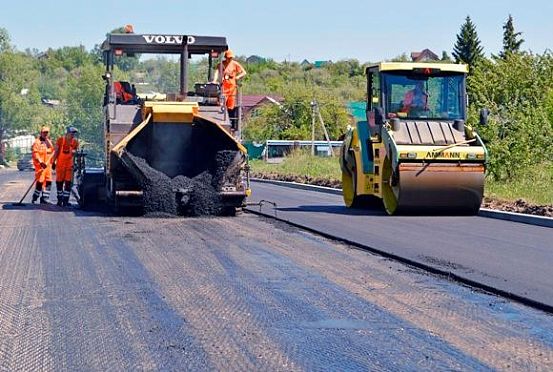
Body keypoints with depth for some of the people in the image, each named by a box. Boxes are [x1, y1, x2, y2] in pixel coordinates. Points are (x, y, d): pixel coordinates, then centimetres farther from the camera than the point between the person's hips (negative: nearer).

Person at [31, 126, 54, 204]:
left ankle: (44, 199, 10)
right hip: (40, 165, -7)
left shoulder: (49, 142, 19)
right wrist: (41, 162, -24)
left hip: (48, 165, 7)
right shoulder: (37, 142, -5)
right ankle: (34, 198, 1)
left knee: (48, 182, 3)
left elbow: (52, 152, 26)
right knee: (40, 182, -11)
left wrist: (52, 162, 15)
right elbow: (35, 153, -14)